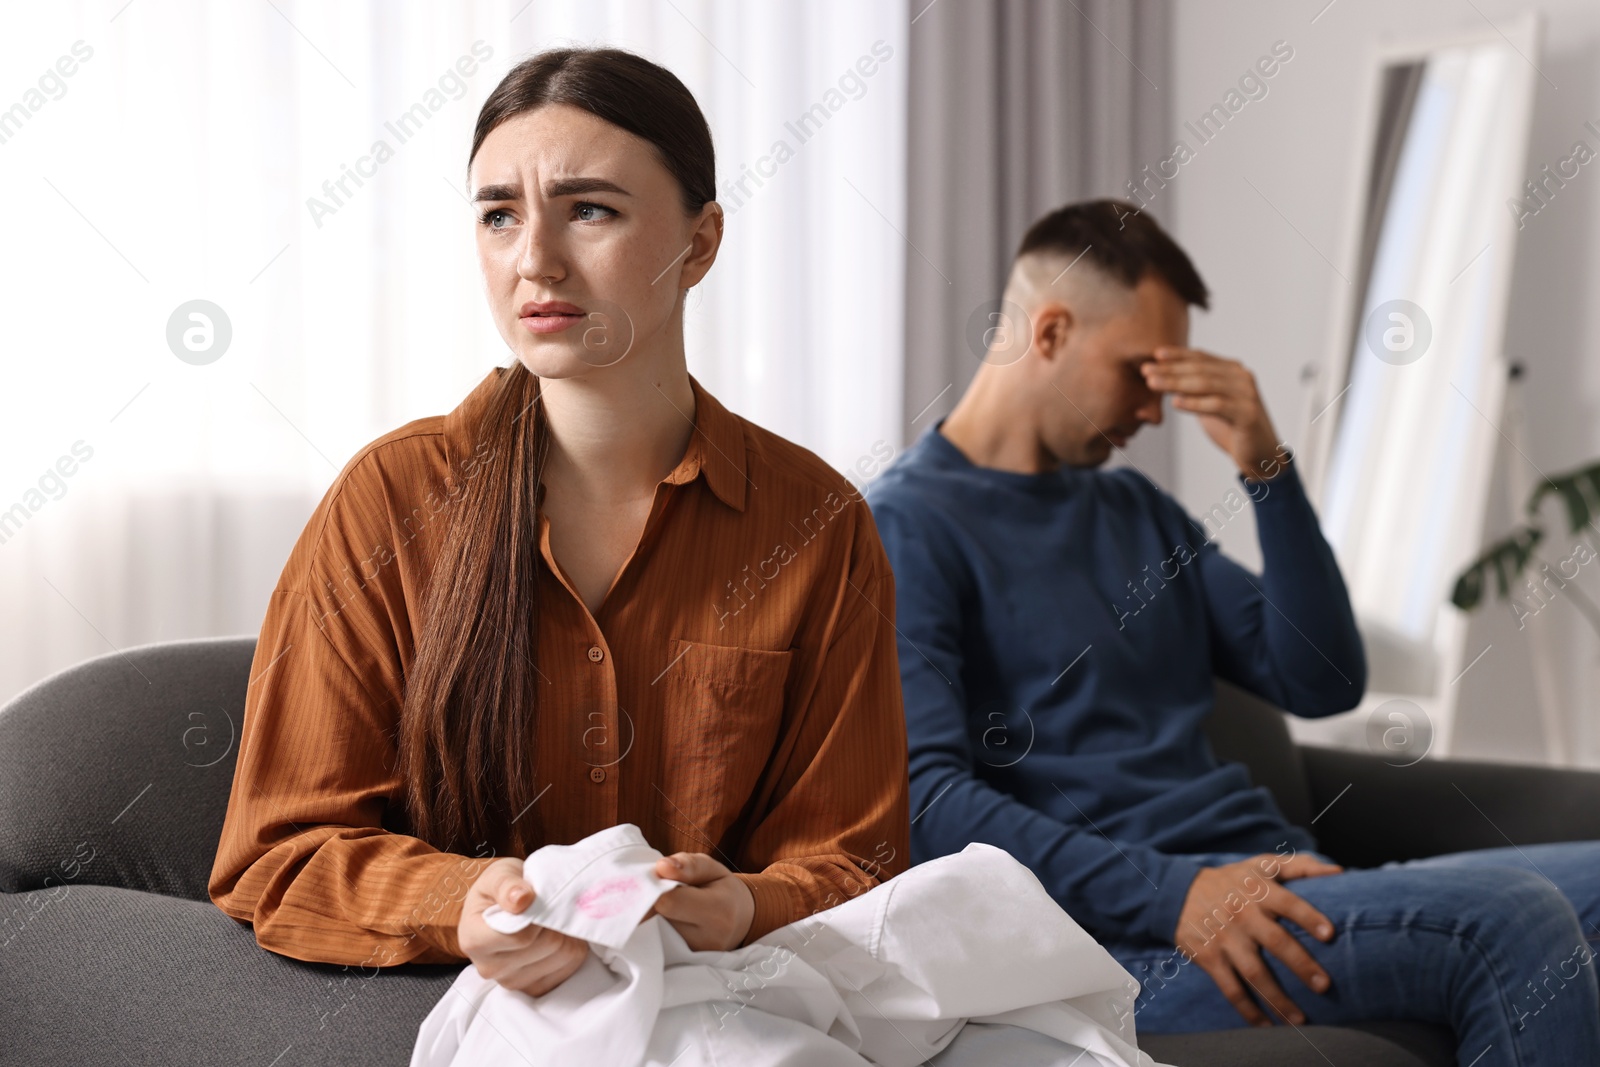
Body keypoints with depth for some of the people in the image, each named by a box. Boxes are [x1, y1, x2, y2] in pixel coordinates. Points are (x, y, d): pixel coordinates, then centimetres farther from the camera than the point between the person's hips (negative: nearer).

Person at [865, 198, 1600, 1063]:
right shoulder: (906, 525, -2)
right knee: (1514, 924, -28)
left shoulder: (1134, 508, 23)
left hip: (1277, 893, 8)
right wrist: (1172, 893, -24)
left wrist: (1267, 469, 5)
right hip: (1131, 935, -8)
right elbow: (924, 796, -15)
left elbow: (1324, 683, 17)